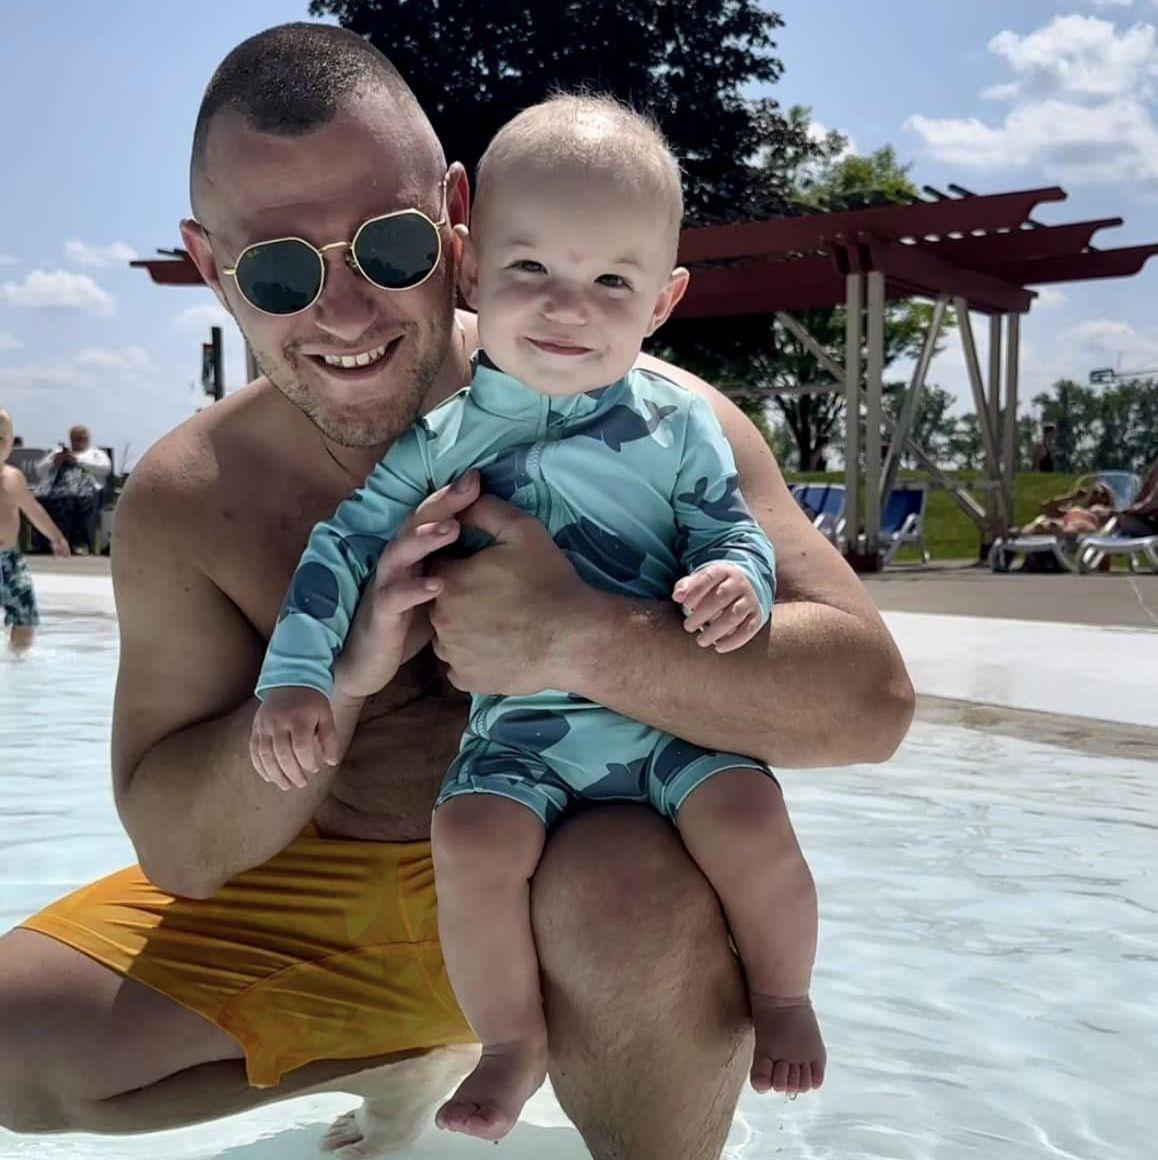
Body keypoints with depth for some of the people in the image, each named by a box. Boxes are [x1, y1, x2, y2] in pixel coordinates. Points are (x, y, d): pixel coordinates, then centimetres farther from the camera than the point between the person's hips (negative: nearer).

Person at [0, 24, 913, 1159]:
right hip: (329, 891, 4)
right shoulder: (182, 503, -10)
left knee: (633, 899, -38)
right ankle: (404, 1055, 17)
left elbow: (870, 695, -26)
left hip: (594, 850, -4)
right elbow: (176, 848, -11)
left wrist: (576, 638, -39)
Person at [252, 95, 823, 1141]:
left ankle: (783, 995, 10)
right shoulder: (440, 440, -2)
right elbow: (345, 542, 2)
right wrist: (296, 674, -8)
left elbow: (735, 534, 1)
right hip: (522, 723, 1)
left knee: (749, 819, -22)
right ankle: (514, 1042, 3)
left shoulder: (677, 426, -3)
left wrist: (737, 583, -23)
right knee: (472, 839, -24)